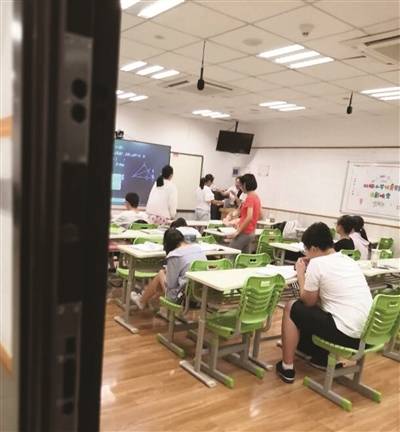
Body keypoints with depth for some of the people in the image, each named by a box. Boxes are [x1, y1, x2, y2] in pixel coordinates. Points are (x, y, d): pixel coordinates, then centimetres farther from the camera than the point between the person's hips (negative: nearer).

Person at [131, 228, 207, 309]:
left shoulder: (174, 255, -15)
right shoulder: (198, 247, 3)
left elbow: (170, 285, -12)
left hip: (183, 296, -7)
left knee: (161, 273, 15)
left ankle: (142, 301, 37)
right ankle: (147, 298, 45)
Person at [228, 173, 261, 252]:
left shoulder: (250, 197, -16)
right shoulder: (256, 197, 12)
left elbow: (249, 217, -26)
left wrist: (238, 231, -21)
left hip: (244, 233, -9)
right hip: (251, 233, 9)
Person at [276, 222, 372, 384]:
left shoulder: (317, 263, -11)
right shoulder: (349, 260, 12)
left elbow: (308, 301, 1)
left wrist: (301, 274, 12)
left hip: (345, 334, -8)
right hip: (366, 334, 8)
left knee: (291, 308, 9)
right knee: (317, 307, 29)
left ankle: (287, 368, 14)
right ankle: (323, 356, 32)